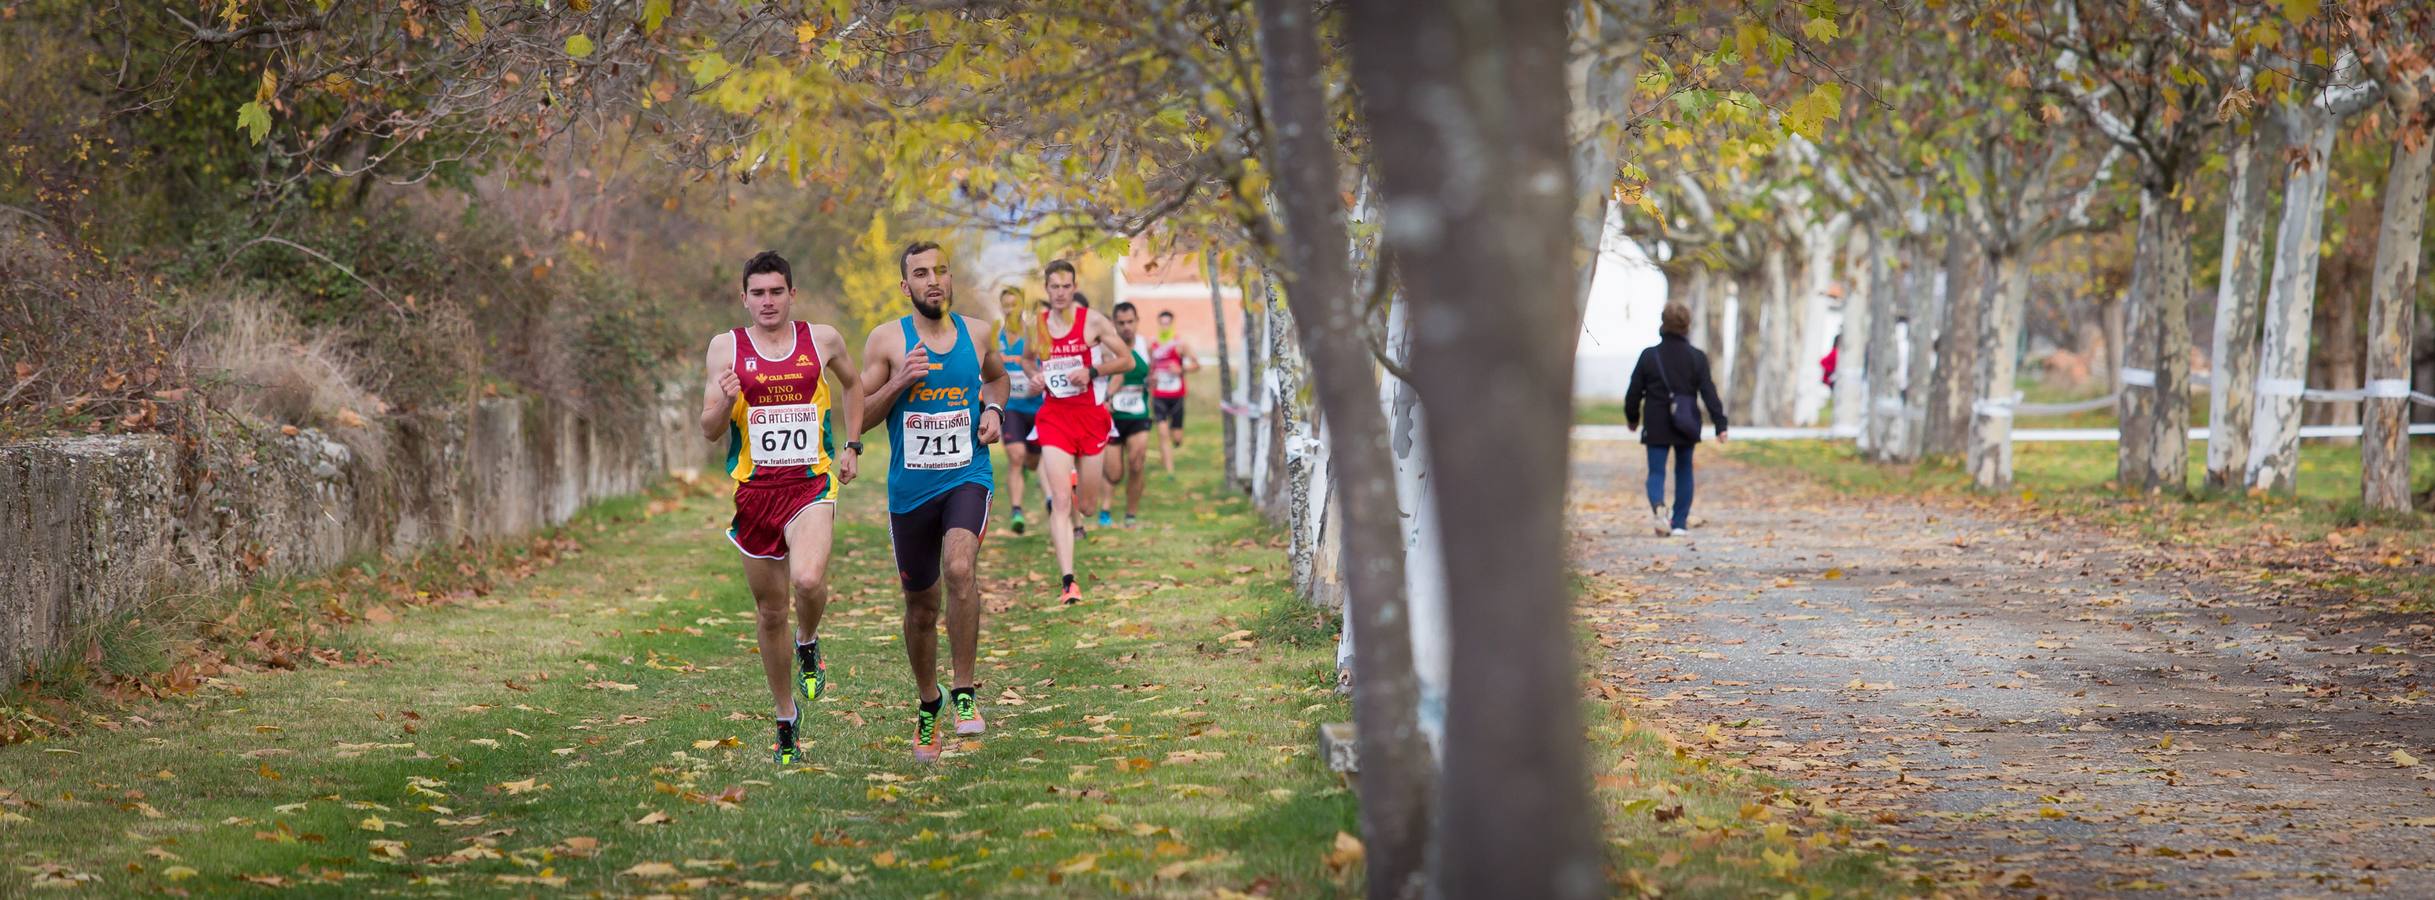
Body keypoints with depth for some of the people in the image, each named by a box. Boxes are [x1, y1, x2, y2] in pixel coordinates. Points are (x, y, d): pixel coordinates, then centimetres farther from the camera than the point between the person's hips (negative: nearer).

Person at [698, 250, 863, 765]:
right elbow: (709, 430, -1)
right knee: (769, 610, 8)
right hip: (753, 490, 1)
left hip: (811, 484, -1)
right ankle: (786, 721, 24)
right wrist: (724, 402, -22)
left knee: (808, 580, -28)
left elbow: (852, 383, 25)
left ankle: (809, 645, 7)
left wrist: (852, 445, 17)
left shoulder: (822, 340, 3)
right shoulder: (726, 348, 1)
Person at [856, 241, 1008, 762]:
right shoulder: (886, 341, -3)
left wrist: (994, 411, 5)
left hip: (968, 478, 0)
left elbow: (997, 377, 26)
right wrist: (899, 382, -18)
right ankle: (927, 707, 33)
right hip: (910, 488, 0)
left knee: (960, 568, -28)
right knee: (921, 605, 11)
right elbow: (859, 419, -3)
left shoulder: (977, 333, 4)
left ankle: (964, 694, -17)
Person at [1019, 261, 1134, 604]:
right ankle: (1068, 582, -15)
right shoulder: (1036, 324, 4)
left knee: (1086, 504, 8)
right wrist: (1034, 375, 0)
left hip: (1088, 414, -1)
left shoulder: (1092, 321, -5)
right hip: (1053, 417, 1)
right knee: (1060, 502, -12)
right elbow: (1027, 359, 23)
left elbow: (1127, 360, -3)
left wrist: (1092, 371, -17)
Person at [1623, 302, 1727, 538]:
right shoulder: (1697, 358, -2)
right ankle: (1680, 522, 13)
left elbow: (1634, 392, 3)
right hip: (1685, 427, 1)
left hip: (1656, 426, -1)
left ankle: (1657, 504, -30)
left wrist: (1632, 417, 20)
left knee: (1656, 471, 1)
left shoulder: (1649, 356, -3)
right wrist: (1720, 424, -3)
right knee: (1684, 471, 15)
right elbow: (1709, 393, -5)